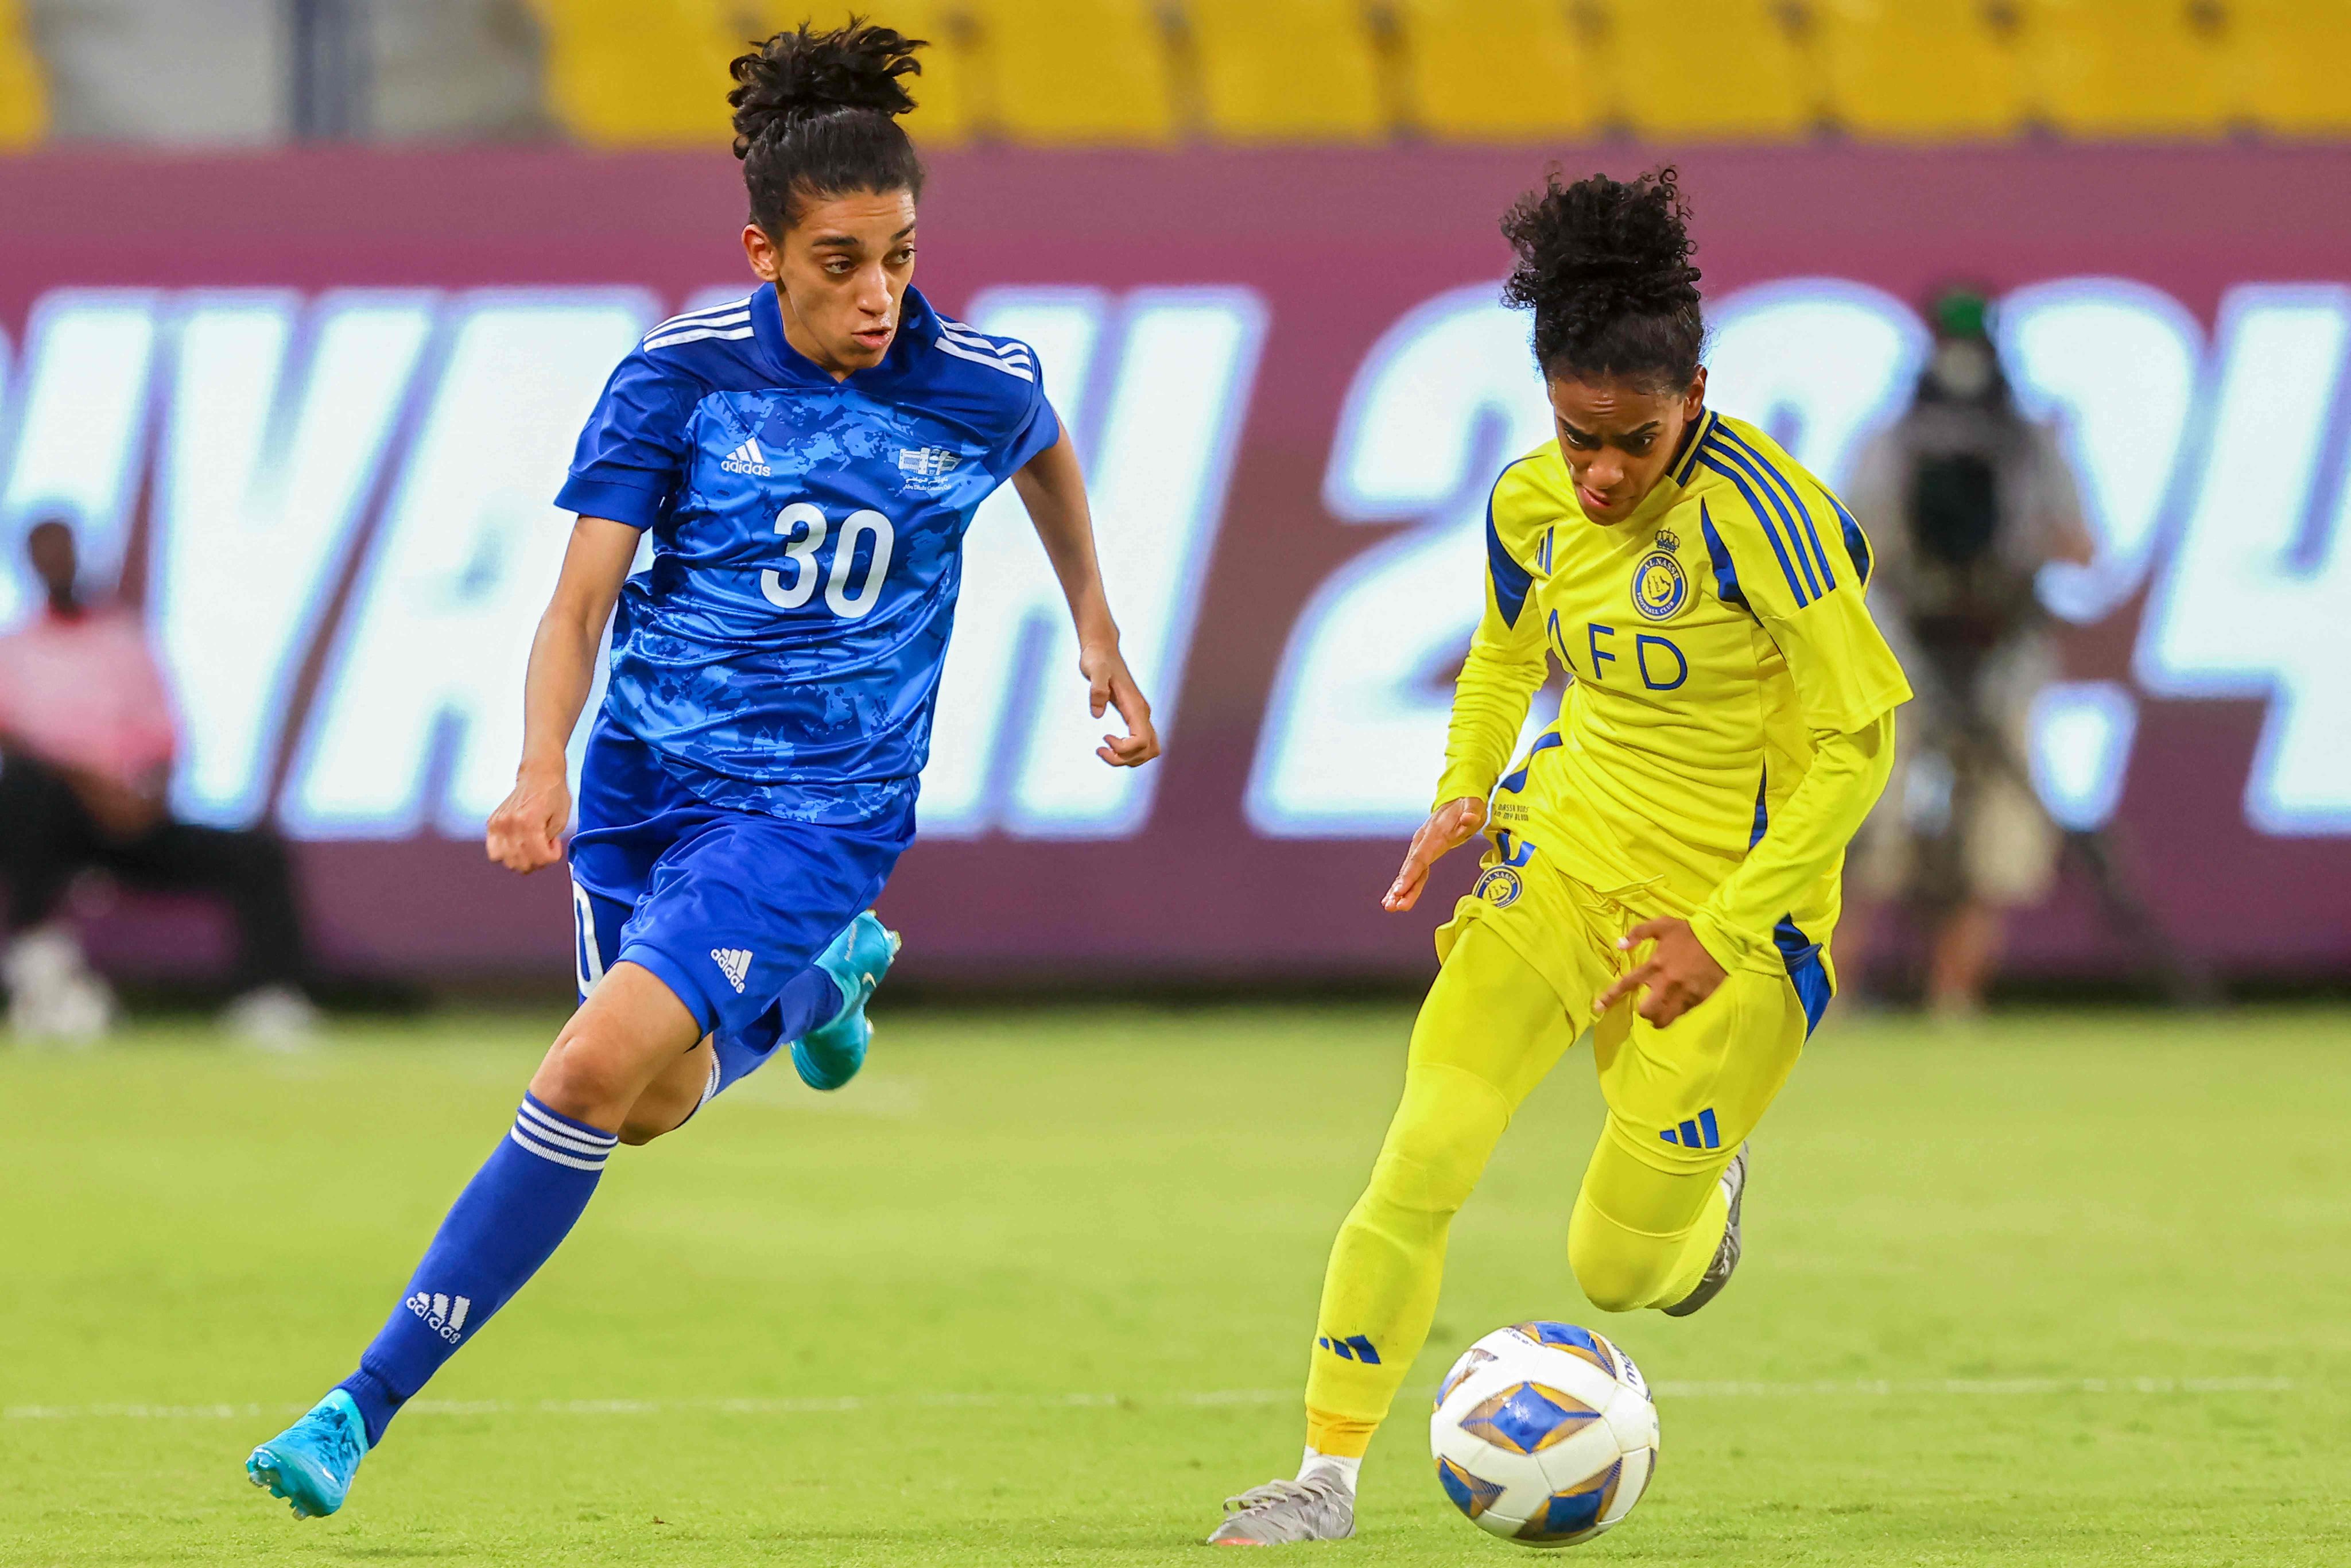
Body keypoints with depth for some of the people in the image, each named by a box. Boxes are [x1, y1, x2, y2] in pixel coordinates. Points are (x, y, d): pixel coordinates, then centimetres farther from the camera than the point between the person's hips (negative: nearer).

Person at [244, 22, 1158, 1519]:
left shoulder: (978, 385, -7)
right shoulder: (680, 375, -10)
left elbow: (1047, 450, 19)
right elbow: (581, 603, -11)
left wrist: (1095, 628, 25)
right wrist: (542, 764, -29)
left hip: (813, 809, -3)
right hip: (643, 776, 3)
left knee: (596, 1071, -20)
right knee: (657, 1104, 19)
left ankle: (368, 1406, -16)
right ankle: (819, 979, 52)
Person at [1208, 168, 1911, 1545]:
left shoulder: (1754, 511, -22)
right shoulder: (1535, 504, -3)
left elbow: (1860, 737, -18)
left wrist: (1726, 931, -19)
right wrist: (1461, 796, 2)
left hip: (1738, 903, -4)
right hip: (1563, 854, 4)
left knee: (1618, 1271, 2)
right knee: (1424, 1159, -13)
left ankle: (1709, 1191, 39)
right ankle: (1330, 1472, -3)